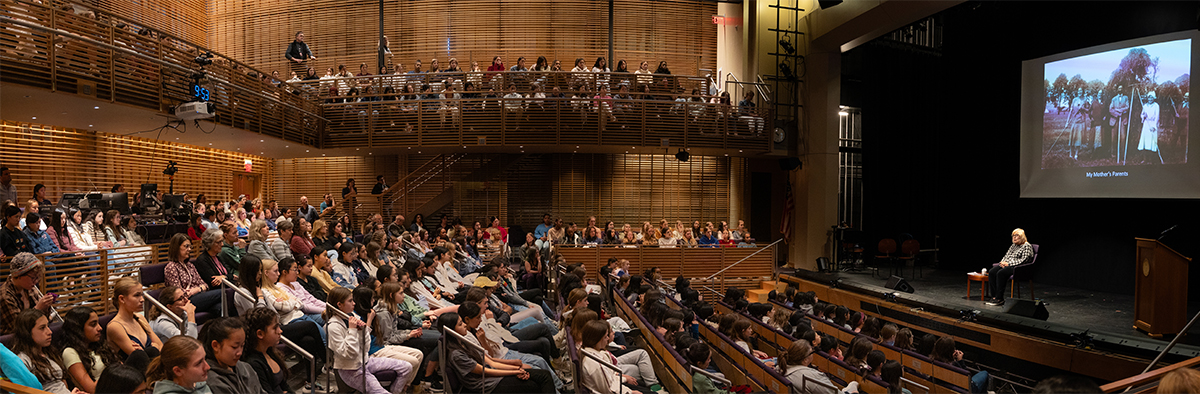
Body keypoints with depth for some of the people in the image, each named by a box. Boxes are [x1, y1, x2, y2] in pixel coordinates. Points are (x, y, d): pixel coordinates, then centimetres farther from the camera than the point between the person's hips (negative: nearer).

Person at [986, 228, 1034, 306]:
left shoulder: (1027, 246, -2)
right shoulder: (1013, 246, 23)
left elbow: (1024, 260, -13)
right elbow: (1006, 255, 23)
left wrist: (1009, 263, -17)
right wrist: (1002, 262, -1)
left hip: (1017, 267, -8)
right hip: (1006, 265, 8)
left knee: (1001, 273, -34)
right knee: (992, 272, -20)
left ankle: (999, 299, -30)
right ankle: (994, 297, -23)